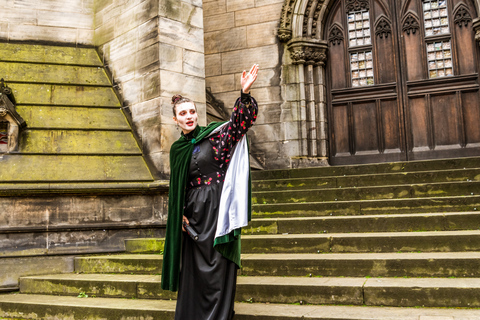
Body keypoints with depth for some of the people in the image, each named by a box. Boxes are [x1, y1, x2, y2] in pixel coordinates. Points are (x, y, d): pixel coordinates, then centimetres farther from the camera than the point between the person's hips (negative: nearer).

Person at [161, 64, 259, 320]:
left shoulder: (214, 135, -2)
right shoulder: (177, 149, 12)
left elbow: (240, 121, -17)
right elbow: (176, 187, 16)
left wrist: (245, 93, -33)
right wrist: (181, 213, 5)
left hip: (216, 210, -4)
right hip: (192, 213, 5)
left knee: (217, 269, -1)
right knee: (194, 270, 11)